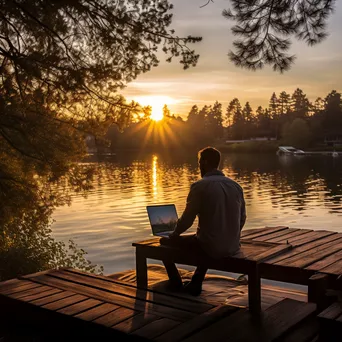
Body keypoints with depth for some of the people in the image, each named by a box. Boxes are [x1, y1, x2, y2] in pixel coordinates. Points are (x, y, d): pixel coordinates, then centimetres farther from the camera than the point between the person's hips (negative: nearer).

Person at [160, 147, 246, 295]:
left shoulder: (200, 186, -13)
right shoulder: (236, 186, 5)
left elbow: (187, 219, -10)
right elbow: (242, 219, 12)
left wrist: (173, 235, 9)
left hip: (211, 246, -6)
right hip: (233, 246, 6)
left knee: (165, 241, 17)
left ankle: (176, 283, 36)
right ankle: (196, 283, 38)